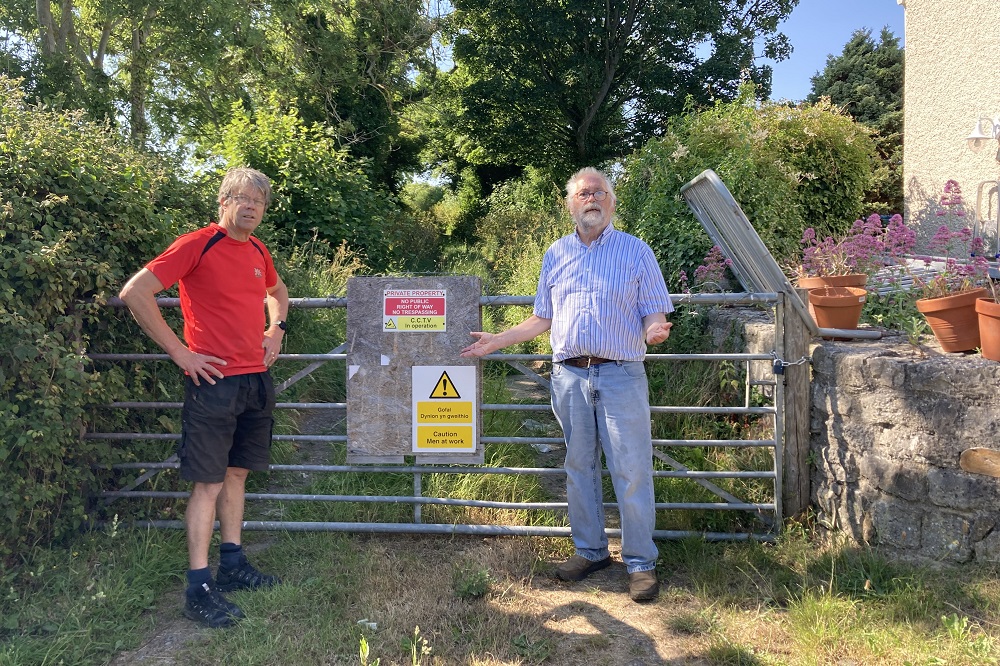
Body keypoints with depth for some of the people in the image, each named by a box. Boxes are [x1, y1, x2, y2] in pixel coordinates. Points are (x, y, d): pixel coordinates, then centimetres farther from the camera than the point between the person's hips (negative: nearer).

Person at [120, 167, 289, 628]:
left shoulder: (257, 251, 11)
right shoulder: (197, 244, -10)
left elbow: (277, 291, 33)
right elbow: (134, 293, -16)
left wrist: (277, 329, 15)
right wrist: (180, 352, -15)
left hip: (256, 379, 7)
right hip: (214, 380, -7)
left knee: (237, 473, 15)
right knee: (209, 482, -2)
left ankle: (233, 565, 28)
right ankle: (199, 588, 7)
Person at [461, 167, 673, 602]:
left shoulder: (635, 251, 4)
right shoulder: (556, 254, 13)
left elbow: (655, 314, 1)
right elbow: (542, 319, 17)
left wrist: (654, 331, -21)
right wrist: (498, 340, 10)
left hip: (621, 375, -3)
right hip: (569, 375, 4)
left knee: (631, 471, -2)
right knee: (579, 467, 11)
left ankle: (641, 563, 11)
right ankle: (590, 551, 26)